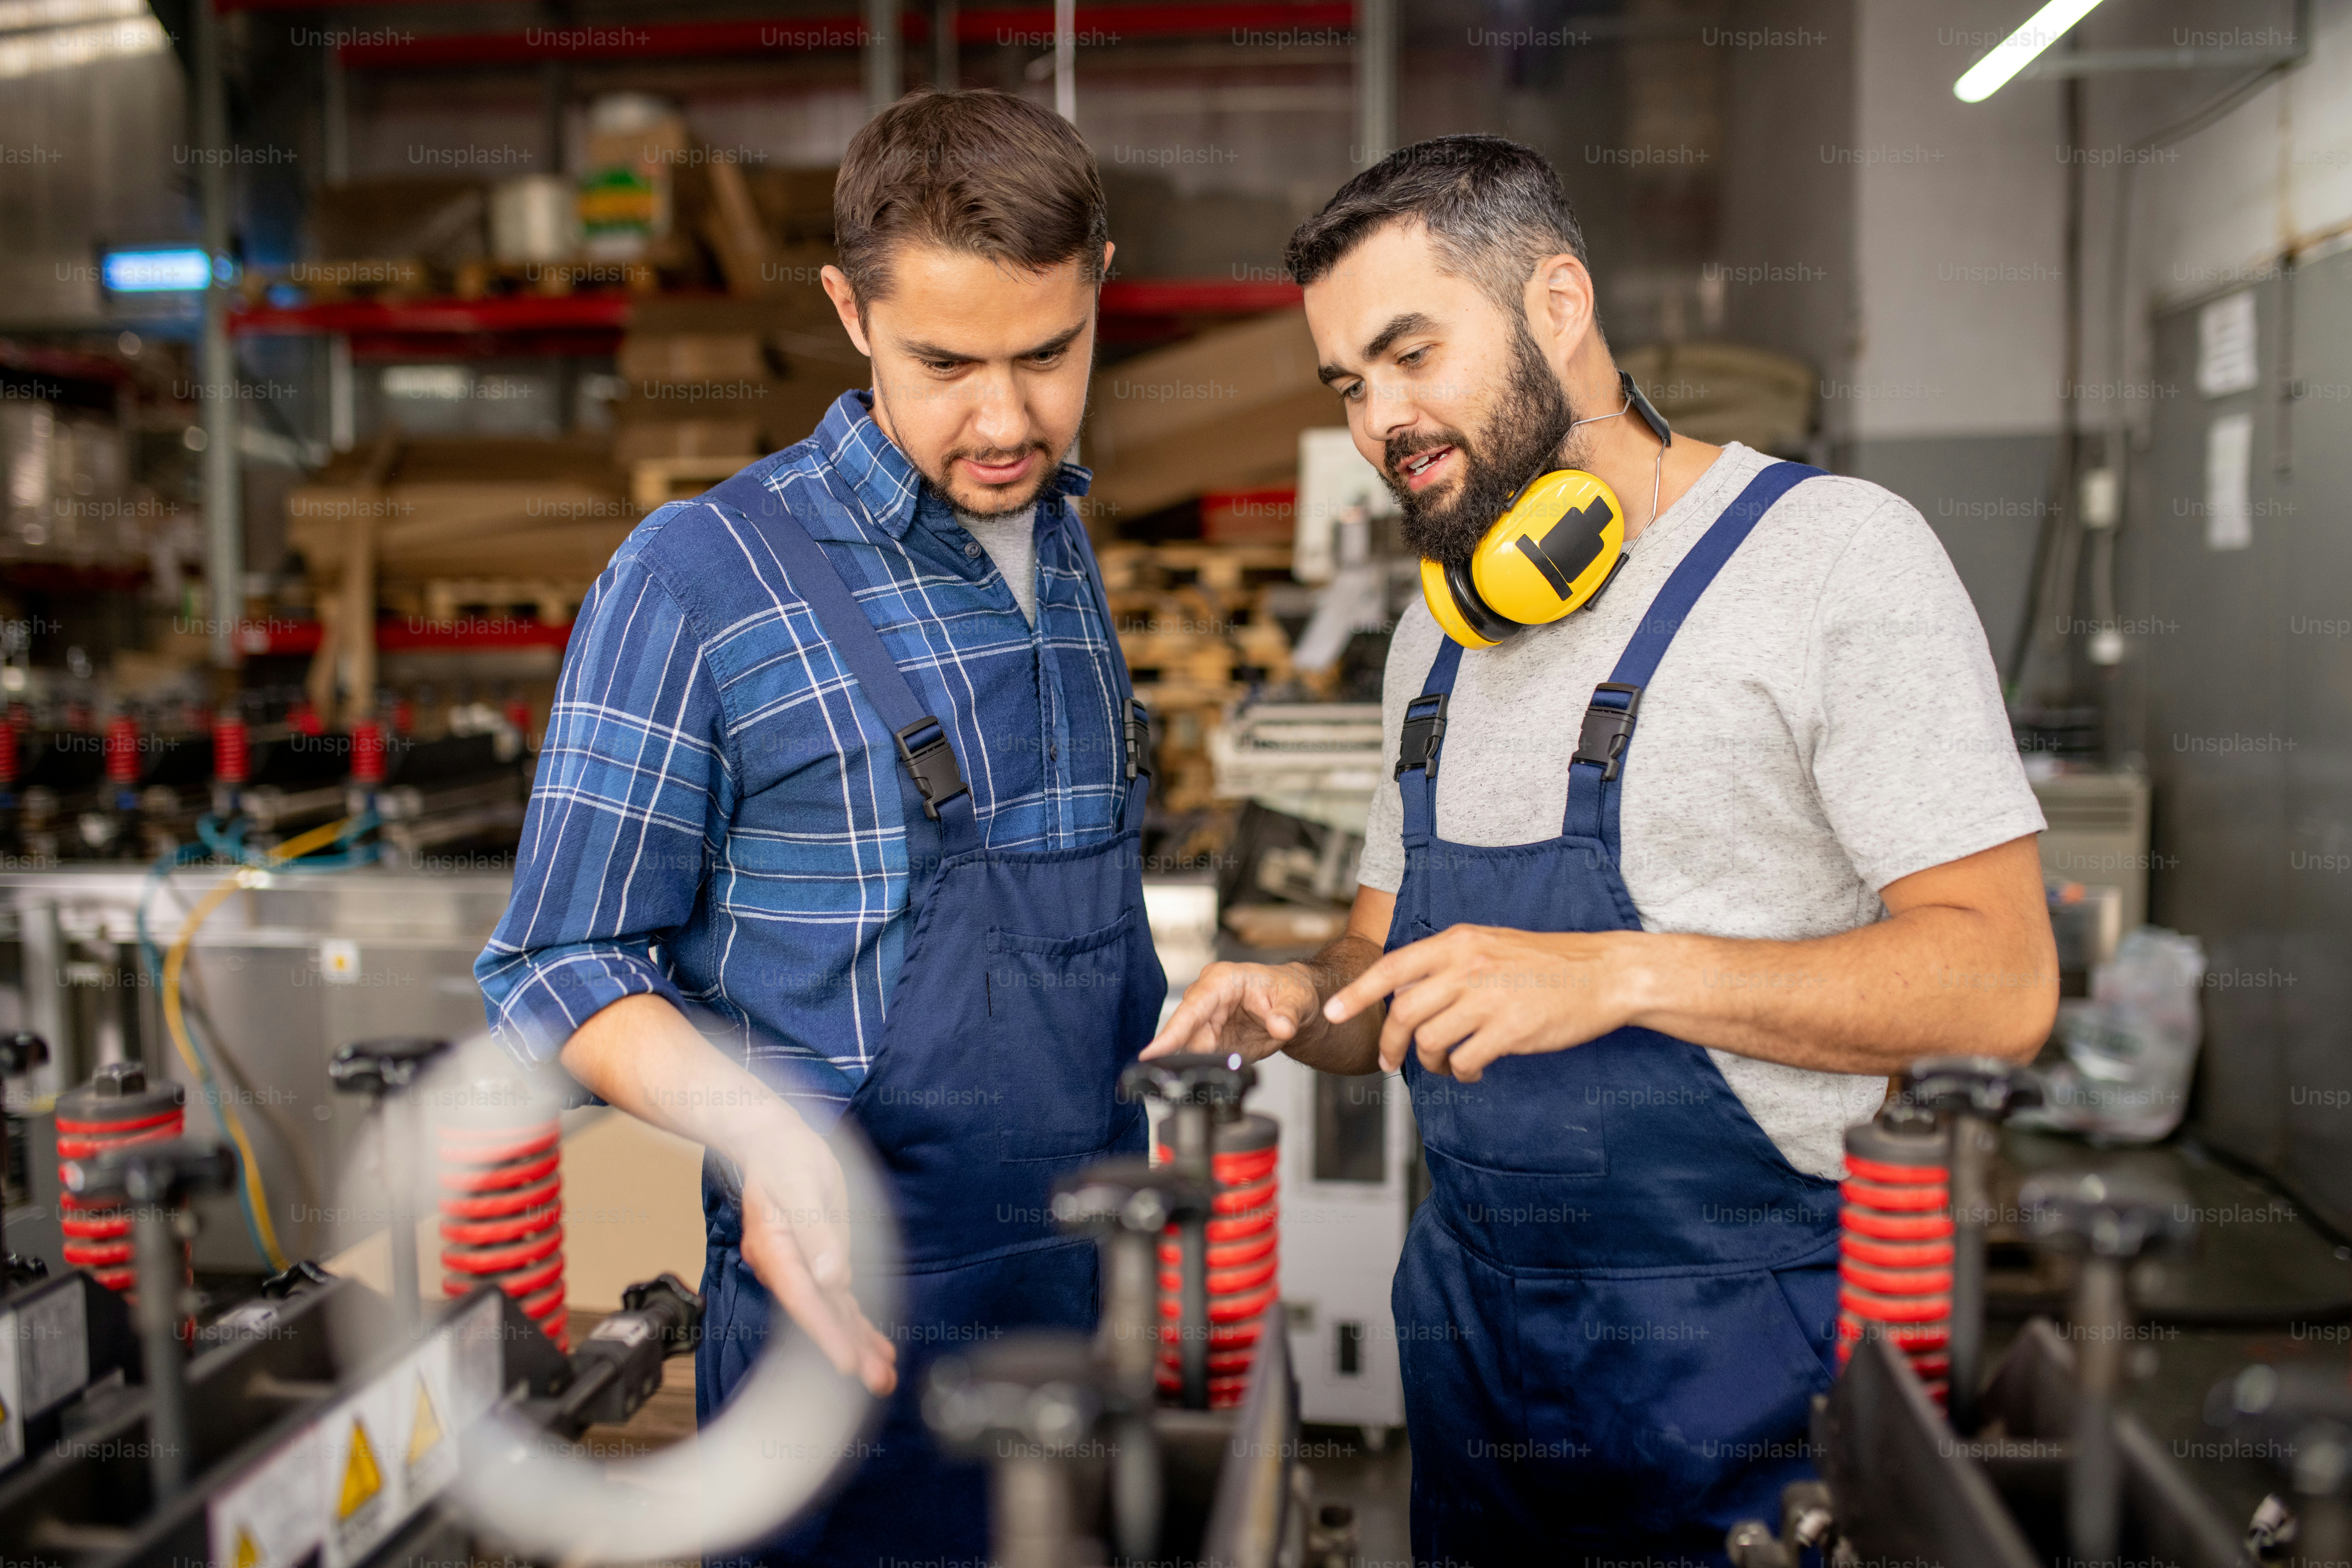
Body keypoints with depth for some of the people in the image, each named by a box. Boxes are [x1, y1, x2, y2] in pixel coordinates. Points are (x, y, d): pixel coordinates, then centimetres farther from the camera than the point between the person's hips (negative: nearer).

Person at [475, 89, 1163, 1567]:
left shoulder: (1071, 557, 9)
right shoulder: (702, 576, -13)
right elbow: (558, 971, -11)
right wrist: (749, 1118, -28)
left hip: (1099, 1283, 6)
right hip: (851, 1312, -6)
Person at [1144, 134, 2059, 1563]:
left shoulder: (1835, 551, -11)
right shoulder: (1436, 636, 11)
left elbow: (2001, 983, -18)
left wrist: (1620, 973, -27)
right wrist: (1302, 1003, -6)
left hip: (1743, 1354, -6)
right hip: (1469, 1326, 6)